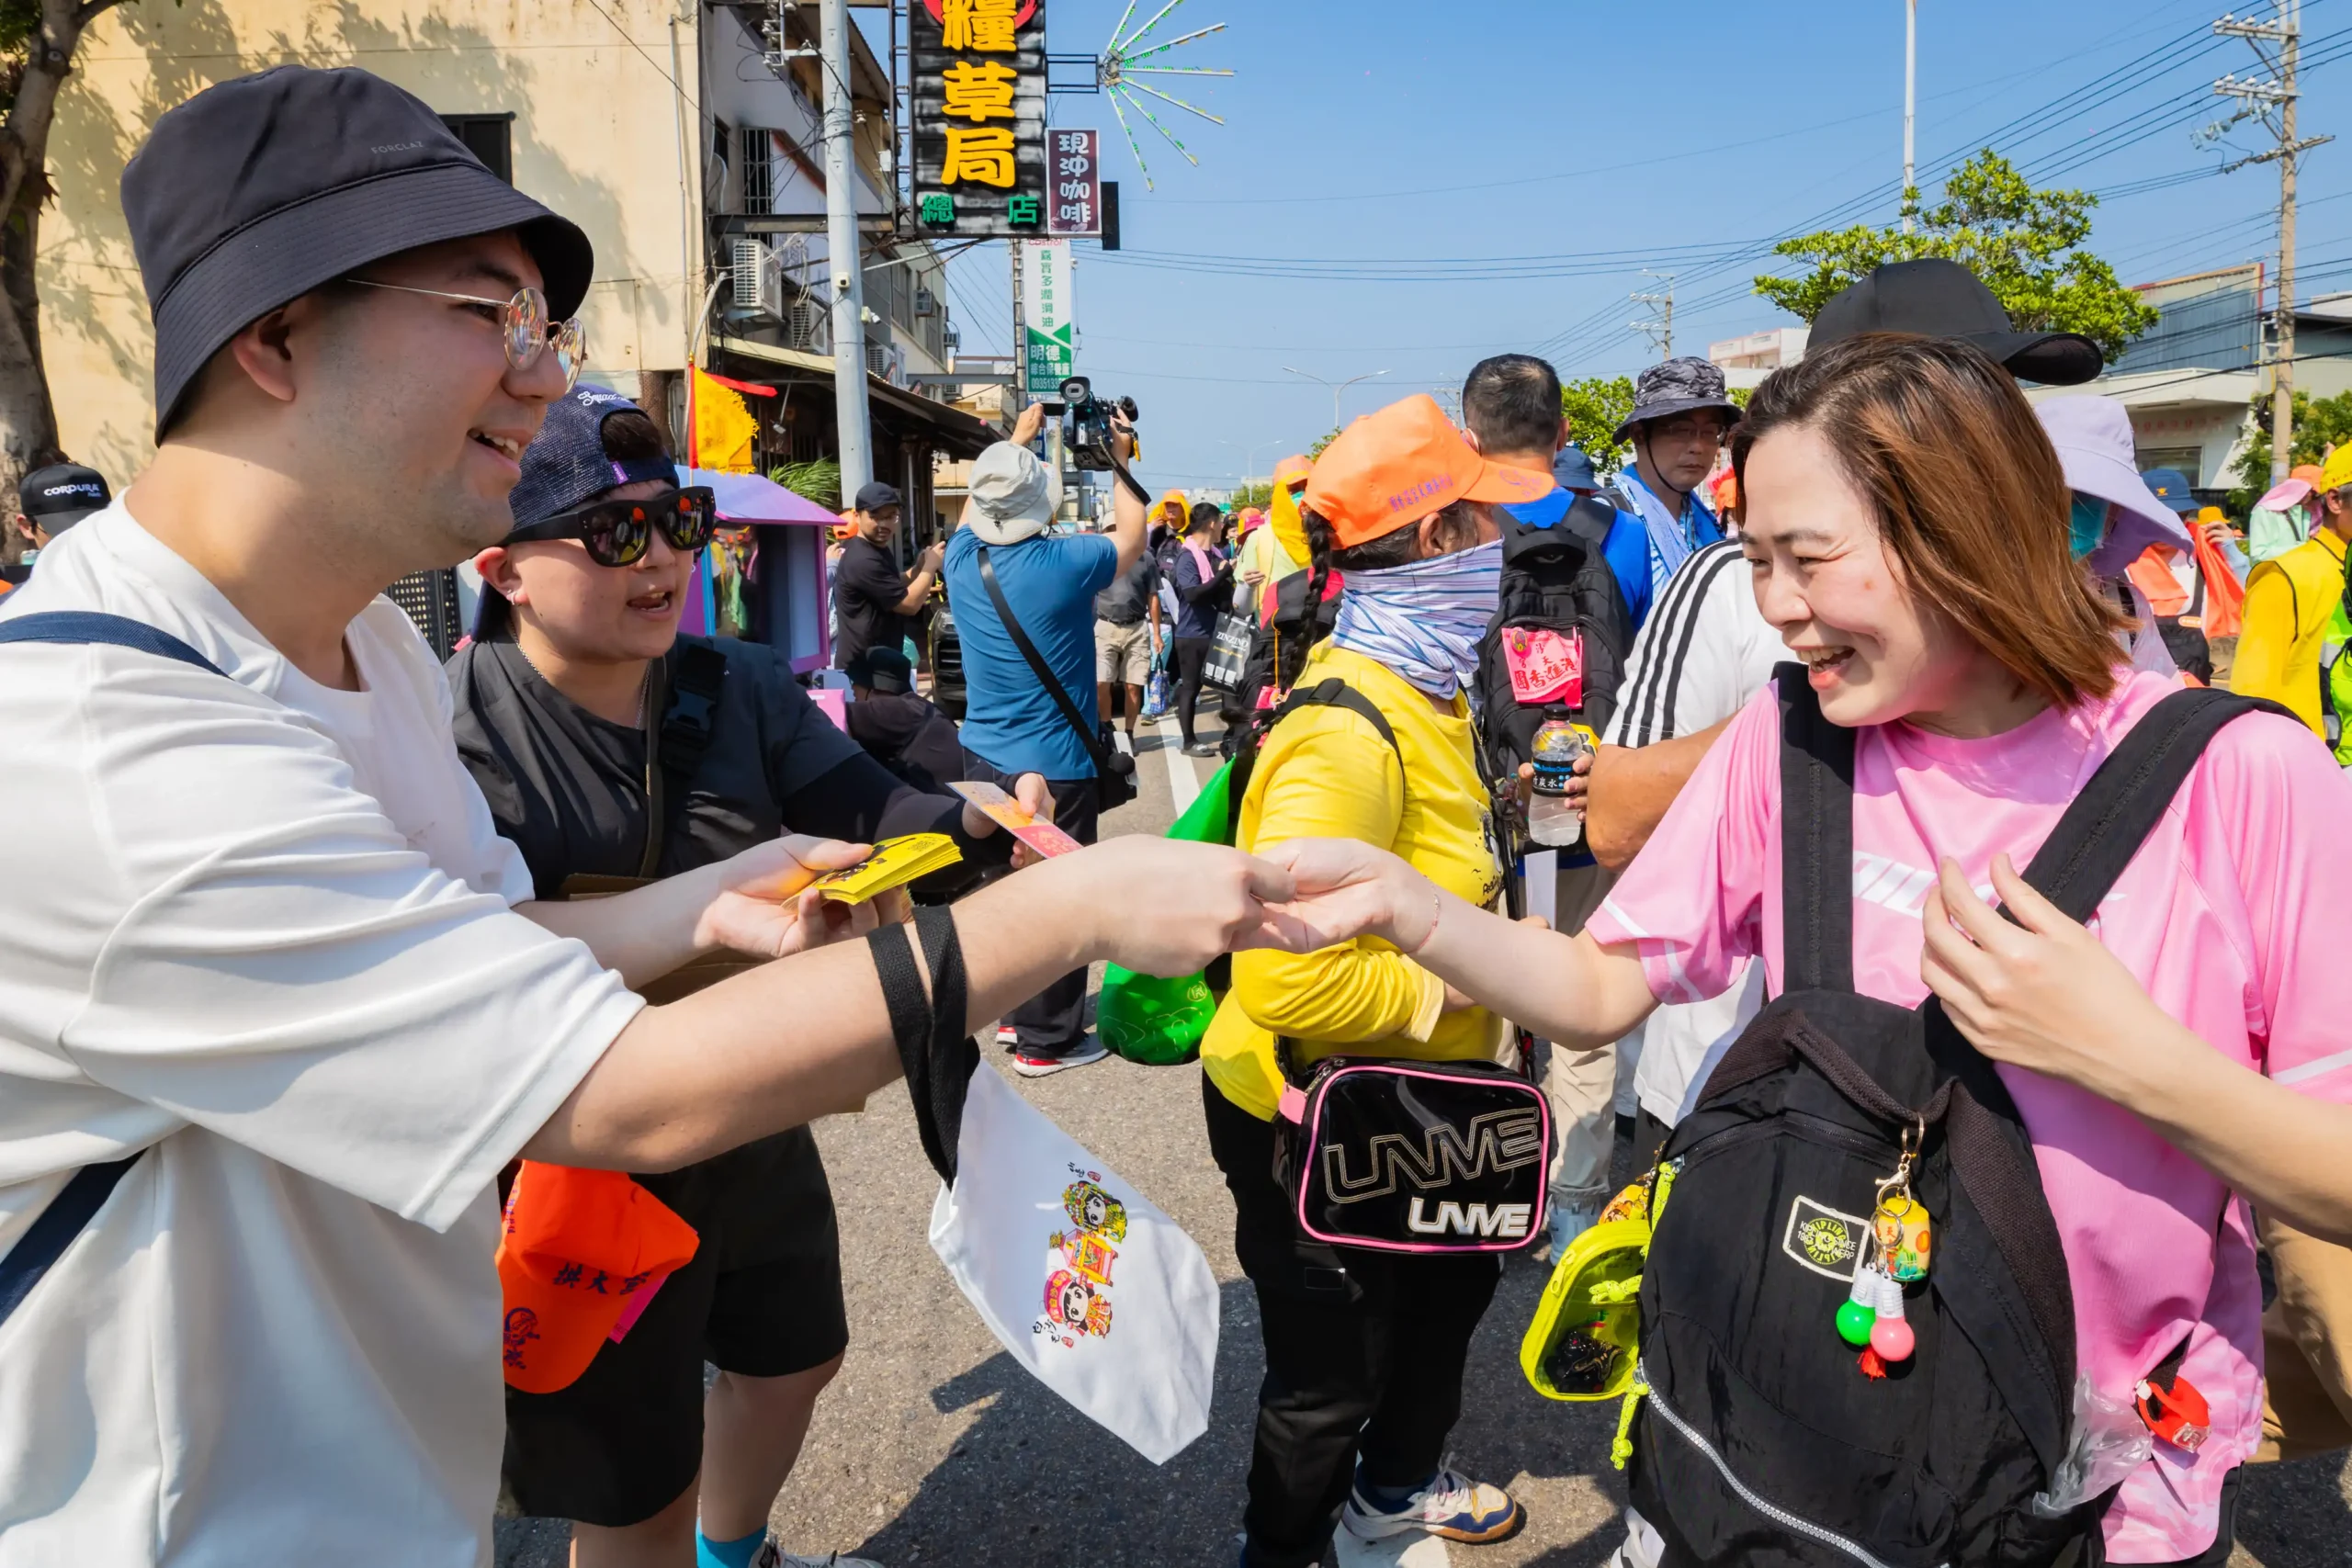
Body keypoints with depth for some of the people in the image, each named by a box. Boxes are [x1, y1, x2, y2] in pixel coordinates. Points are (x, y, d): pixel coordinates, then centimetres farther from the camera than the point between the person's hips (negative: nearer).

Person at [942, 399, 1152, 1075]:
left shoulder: (963, 558, -3)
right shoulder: (1065, 562, -18)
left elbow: (975, 507, 21)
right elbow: (1132, 534, 2)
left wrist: (1015, 440, 29)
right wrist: (1121, 459, 14)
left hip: (983, 758, 6)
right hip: (1054, 766, -6)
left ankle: (1014, 1010, 33)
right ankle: (1046, 1039, 12)